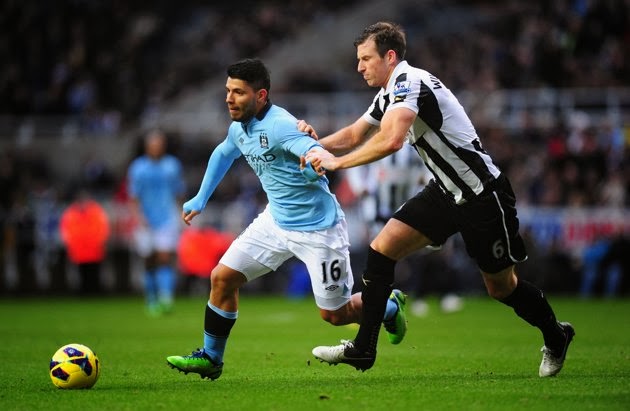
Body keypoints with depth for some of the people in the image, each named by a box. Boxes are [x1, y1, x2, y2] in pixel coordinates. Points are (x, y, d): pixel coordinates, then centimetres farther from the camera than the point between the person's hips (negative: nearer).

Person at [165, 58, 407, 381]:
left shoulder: (280, 125, -25)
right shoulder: (239, 129, 0)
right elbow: (223, 154, 24)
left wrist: (313, 163, -64)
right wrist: (200, 200, 24)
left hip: (317, 228, -7)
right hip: (277, 220, 7)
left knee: (334, 314, 1)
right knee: (222, 277, -1)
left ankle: (390, 306, 30)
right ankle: (210, 358, 13)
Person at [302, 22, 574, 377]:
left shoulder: (408, 81, -22)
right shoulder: (389, 94, 8)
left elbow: (391, 140, -37)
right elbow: (354, 135, 19)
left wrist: (336, 162, -28)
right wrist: (317, 143, 0)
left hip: (483, 197, -9)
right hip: (445, 192, 9)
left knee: (502, 287, 5)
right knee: (381, 249, -4)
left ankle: (555, 338, 32)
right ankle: (363, 348, -1)